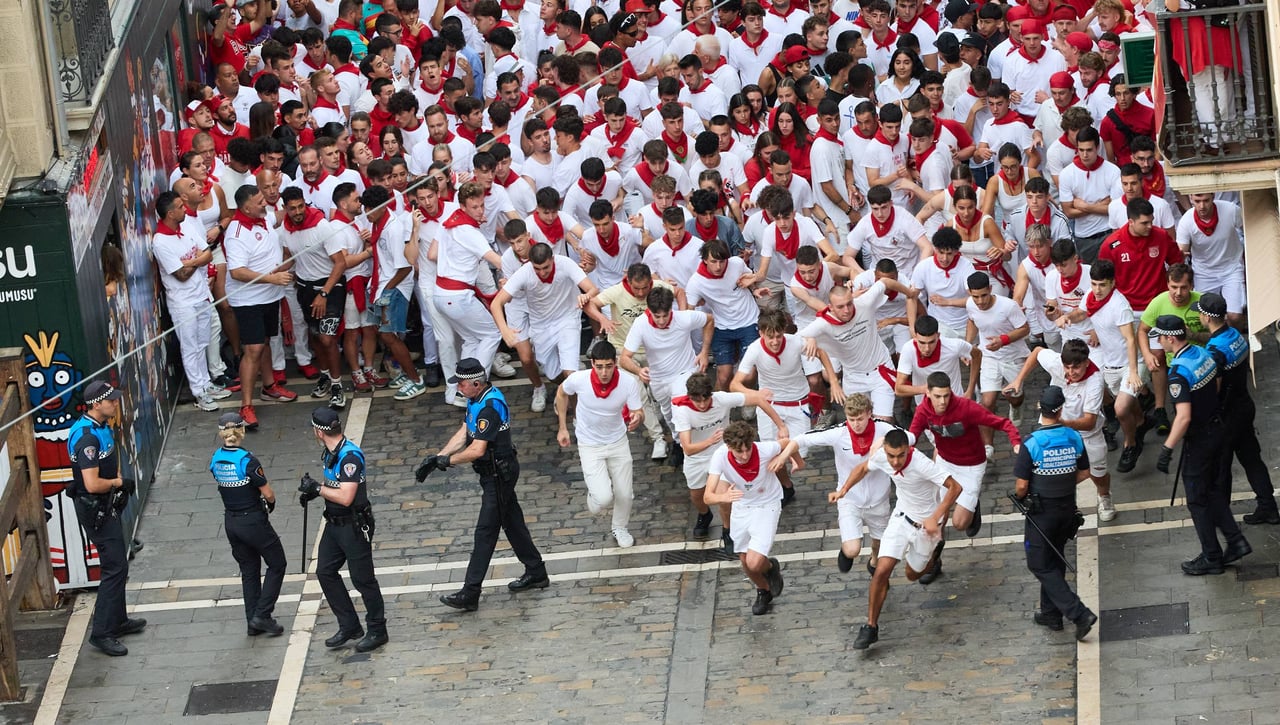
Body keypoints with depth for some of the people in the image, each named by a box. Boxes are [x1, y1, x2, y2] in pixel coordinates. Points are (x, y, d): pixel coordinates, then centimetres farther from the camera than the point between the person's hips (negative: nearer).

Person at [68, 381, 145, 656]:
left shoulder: (101, 427, 5)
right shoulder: (87, 437, -27)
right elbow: (92, 484, -31)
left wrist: (119, 481, 8)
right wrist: (118, 483, -14)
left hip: (105, 505, 10)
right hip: (94, 508, -10)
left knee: (116, 565, 20)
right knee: (115, 567, -10)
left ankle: (117, 620, 33)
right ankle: (102, 632, -7)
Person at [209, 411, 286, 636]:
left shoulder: (215, 460, -2)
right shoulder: (247, 460, -22)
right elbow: (268, 493, -17)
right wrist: (271, 503, 7)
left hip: (231, 522, 6)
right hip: (253, 522, -6)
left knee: (249, 571, 18)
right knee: (277, 565, 11)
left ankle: (253, 622, 20)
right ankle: (262, 615, 3)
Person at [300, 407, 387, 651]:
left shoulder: (350, 456, -25)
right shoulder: (330, 452, 5)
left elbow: (345, 497, -28)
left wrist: (317, 489, -19)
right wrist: (313, 491, 4)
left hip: (354, 526, -10)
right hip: (335, 523, 10)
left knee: (362, 578, 1)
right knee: (325, 572, 11)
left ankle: (377, 631, 14)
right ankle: (349, 626, 21)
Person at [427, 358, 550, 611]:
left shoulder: (490, 407, -28)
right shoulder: (477, 398, 5)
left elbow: (477, 449, -29)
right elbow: (463, 434, 9)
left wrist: (449, 460, -15)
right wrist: (437, 458, 0)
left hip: (498, 474, -10)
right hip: (497, 473, 10)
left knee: (485, 531, -7)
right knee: (512, 521, 20)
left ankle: (470, 594, -5)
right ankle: (536, 573, 33)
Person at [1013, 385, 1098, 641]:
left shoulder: (1032, 443, -22)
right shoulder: (1074, 438, -8)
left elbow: (1021, 485, -18)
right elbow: (1084, 473, 5)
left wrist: (1020, 497, 4)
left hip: (1041, 511, -5)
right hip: (1068, 507, 5)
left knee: (1041, 565, 4)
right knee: (1055, 561, 22)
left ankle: (1079, 613, -7)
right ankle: (1051, 613, 32)